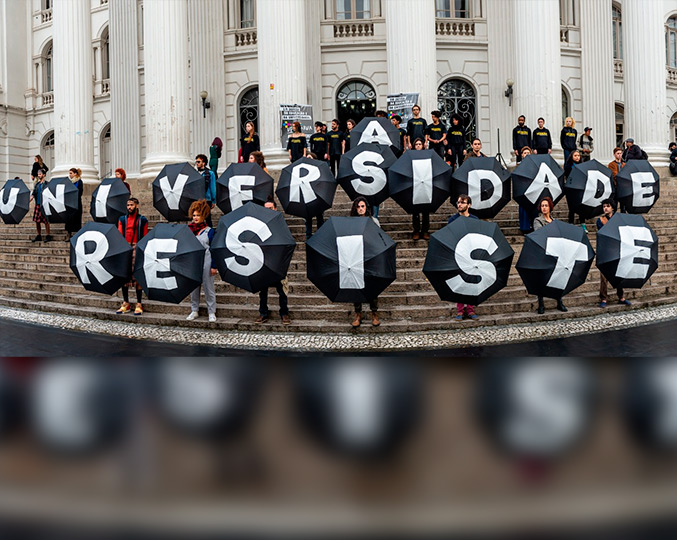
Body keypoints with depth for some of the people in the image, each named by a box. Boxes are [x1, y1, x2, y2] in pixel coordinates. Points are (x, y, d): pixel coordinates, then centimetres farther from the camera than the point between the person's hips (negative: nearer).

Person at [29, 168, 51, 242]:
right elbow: (33, 193, 11)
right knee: (36, 220, 7)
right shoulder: (37, 184, 14)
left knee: (45, 220, -4)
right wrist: (31, 197, -6)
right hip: (37, 204, 6)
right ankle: (39, 236, 15)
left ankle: (48, 236, 3)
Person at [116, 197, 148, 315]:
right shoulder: (122, 219, 15)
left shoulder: (142, 220, 7)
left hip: (137, 249, -3)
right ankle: (126, 303, 12)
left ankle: (139, 304, 0)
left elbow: (145, 237, 4)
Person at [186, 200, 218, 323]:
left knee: (208, 287, 1)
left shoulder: (209, 231, -2)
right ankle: (194, 311, 21)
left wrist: (214, 266, -6)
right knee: (193, 287, 10)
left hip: (206, 263, -4)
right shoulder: (189, 229, 7)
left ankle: (212, 312, 9)